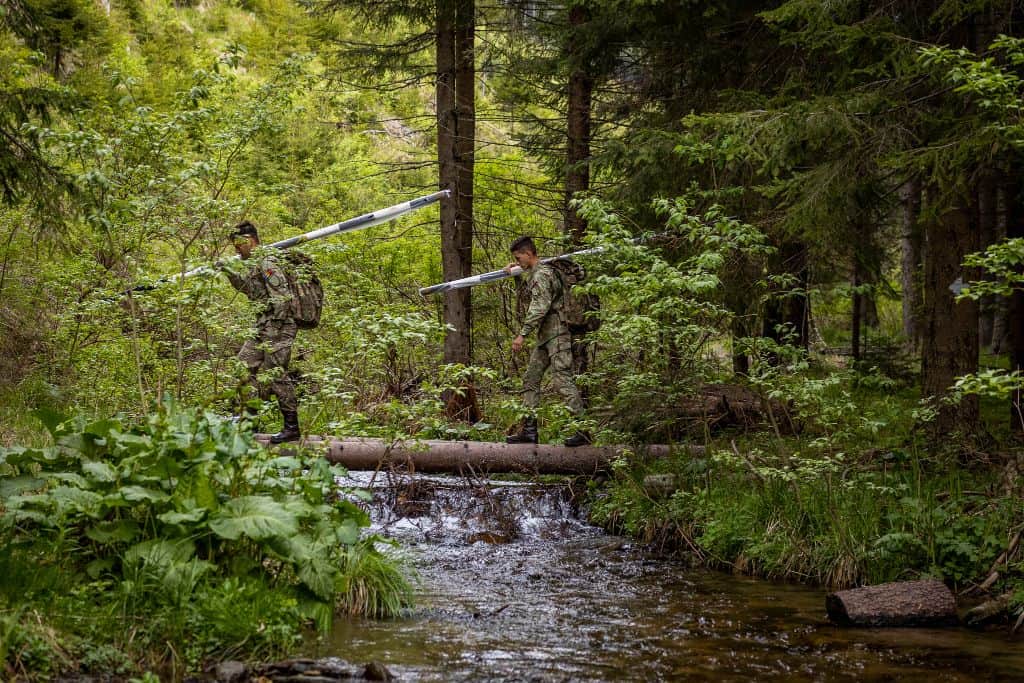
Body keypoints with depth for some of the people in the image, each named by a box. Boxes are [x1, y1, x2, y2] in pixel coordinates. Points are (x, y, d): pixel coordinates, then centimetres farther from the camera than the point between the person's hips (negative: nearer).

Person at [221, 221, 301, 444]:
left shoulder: (268, 262, -15)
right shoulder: (258, 264, 17)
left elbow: (281, 298, -22)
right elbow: (249, 288, 32)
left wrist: (273, 332, -24)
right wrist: (228, 272, 18)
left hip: (278, 325, -11)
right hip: (264, 326, 11)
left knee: (276, 374, -10)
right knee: (245, 363, 13)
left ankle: (292, 427, -6)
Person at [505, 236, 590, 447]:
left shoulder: (542, 275, -14)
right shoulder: (533, 274, 17)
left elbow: (539, 308, -23)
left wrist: (522, 335, -24)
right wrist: (513, 270, 42)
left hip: (556, 335, -11)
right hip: (545, 337, 11)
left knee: (562, 380, -13)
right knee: (530, 380, 10)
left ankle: (584, 430, -14)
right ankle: (529, 429, 10)